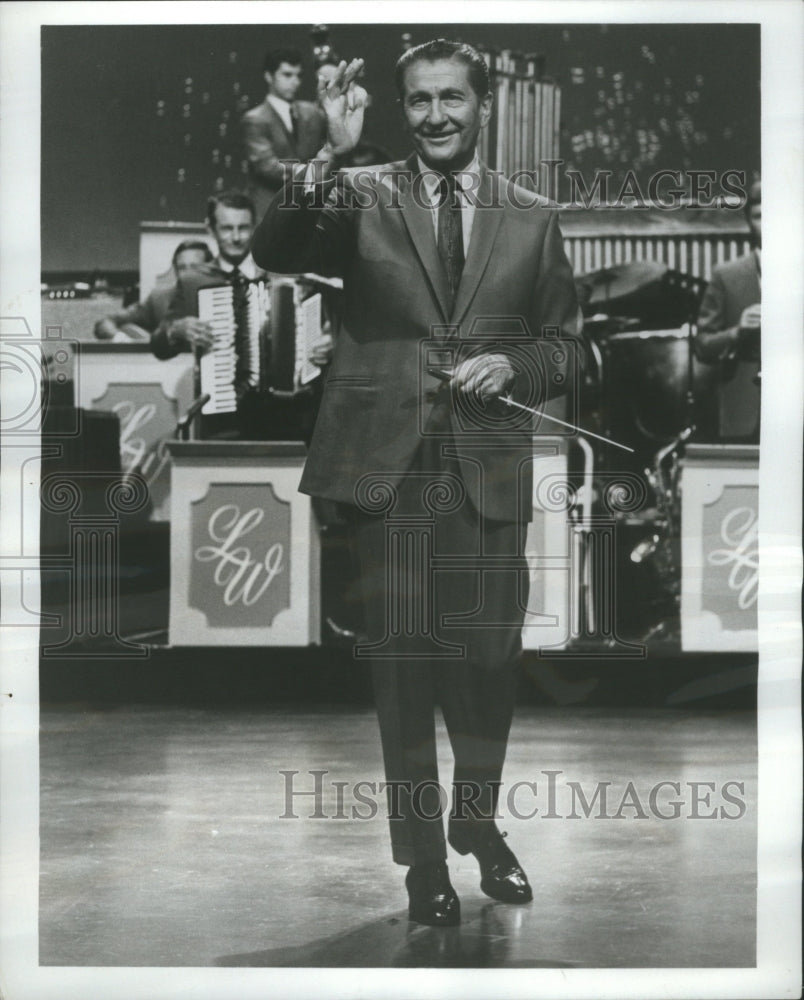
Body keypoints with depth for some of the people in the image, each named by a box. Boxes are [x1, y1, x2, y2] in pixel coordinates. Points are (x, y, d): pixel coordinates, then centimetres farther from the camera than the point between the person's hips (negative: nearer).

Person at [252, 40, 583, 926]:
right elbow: (273, 253, -14)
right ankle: (422, 854, 17)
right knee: (401, 659, 2)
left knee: (489, 656, 6)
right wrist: (330, 155, -26)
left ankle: (477, 822, 32)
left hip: (489, 469, 2)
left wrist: (512, 365, -7)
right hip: (386, 465, -2)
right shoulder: (361, 197, 4)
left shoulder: (532, 219, 10)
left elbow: (565, 348, 14)